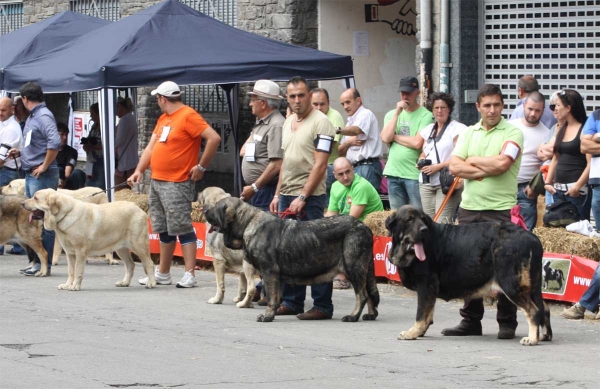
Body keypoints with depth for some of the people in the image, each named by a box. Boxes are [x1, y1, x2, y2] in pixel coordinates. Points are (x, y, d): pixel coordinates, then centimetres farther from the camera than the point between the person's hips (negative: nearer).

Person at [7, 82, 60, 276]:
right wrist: (20, 152, 11)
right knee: (33, 219, 12)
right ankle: (37, 261, 18)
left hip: (42, 175, -10)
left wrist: (44, 166, -20)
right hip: (31, 174, 10)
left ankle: (44, 265, -5)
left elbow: (54, 143, -25)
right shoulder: (32, 116, 17)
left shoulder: (43, 116, -12)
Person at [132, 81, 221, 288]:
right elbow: (150, 147, 16)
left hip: (177, 184, -9)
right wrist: (139, 171, 3)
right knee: (164, 230, 15)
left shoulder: (188, 116, -12)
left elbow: (214, 138, -19)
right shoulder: (163, 119, 15)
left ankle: (190, 275, -8)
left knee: (183, 230, -8)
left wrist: (201, 167, -15)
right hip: (156, 182, 9)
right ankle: (162, 273, 23)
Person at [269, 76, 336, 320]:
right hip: (287, 196, 8)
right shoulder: (288, 123, 16)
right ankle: (291, 302, 17)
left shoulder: (320, 123, -10)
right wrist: (278, 194, 15)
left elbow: (320, 164, -15)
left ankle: (322, 306, -2)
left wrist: (302, 197, -18)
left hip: (309, 198, -8)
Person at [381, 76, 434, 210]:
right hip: (393, 172, 5)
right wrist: (397, 113, -4)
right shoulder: (391, 114, 13)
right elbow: (385, 138, -2)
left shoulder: (425, 116, -5)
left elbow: (418, 143, -16)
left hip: (414, 174, -5)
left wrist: (394, 137, -3)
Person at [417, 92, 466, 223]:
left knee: (442, 224, -15)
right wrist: (421, 160, 4)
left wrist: (438, 166, -16)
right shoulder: (428, 130, 18)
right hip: (426, 183, 7)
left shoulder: (457, 129, -4)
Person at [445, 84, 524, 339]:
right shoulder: (469, 133, 12)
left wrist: (473, 160, -3)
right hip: (469, 208, 5)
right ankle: (471, 321, 16)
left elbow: (502, 163, -18)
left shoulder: (512, 133, -3)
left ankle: (507, 323, 5)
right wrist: (488, 170, -11)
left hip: (500, 210, -5)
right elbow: (455, 167, 0)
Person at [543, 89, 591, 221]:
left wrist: (578, 186, -19)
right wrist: (548, 182, 11)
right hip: (558, 189, 7)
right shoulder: (561, 130, 15)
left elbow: (591, 163, -14)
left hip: (577, 190, -7)